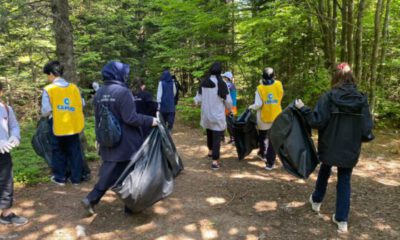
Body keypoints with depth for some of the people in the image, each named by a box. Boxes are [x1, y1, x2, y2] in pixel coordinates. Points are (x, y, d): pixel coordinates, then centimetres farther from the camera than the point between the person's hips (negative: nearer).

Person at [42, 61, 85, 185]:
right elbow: (82, 105, 6)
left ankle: (60, 178, 23)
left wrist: (48, 114, 9)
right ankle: (76, 178, 18)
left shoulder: (48, 89, -9)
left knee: (59, 152, 14)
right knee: (75, 152, 12)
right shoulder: (74, 87, 3)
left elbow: (46, 111, -12)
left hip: (58, 127, -3)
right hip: (74, 125, 3)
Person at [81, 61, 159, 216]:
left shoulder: (99, 93, 7)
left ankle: (91, 200, 11)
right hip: (126, 142, -7)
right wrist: (150, 121, -11)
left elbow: (98, 119, 14)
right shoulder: (123, 92, -17)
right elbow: (130, 118, -22)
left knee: (109, 173, 17)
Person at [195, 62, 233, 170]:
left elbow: (198, 98, 5)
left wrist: (195, 101, 29)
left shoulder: (203, 83, -4)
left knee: (209, 133, 25)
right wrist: (230, 109, 11)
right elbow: (228, 100, -8)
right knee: (217, 137, 0)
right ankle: (215, 162, -4)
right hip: (218, 115, -5)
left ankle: (210, 151, 46)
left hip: (206, 114, 5)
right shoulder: (221, 84, -16)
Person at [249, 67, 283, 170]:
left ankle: (263, 153, 43)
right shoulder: (279, 85, -6)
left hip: (263, 118, 0)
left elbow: (258, 105, -14)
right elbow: (280, 96, 9)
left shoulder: (260, 88, -13)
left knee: (262, 137, 23)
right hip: (276, 117, 1)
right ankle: (270, 162, 4)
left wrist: (251, 107, 3)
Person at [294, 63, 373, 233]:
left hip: (329, 146, -1)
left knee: (324, 172, 25)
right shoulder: (361, 99, -5)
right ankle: (342, 220, 13)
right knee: (344, 181, 12)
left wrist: (303, 109, -9)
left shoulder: (328, 97, -13)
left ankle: (316, 201, 42)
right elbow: (367, 128, -5)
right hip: (350, 149, 1)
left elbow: (317, 122, -19)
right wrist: (356, 135, 16)